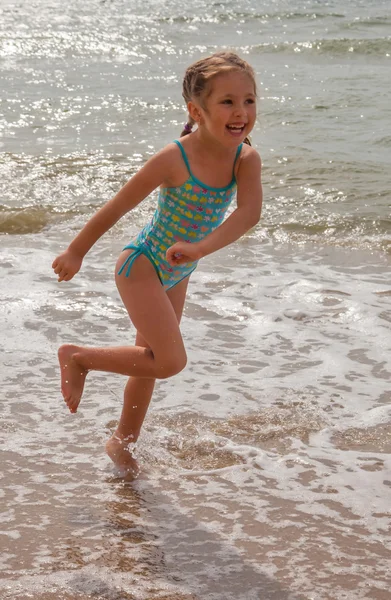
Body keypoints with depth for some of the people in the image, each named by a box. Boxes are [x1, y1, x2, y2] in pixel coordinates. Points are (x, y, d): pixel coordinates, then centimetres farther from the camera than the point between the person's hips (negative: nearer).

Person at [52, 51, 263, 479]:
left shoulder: (246, 159, -14)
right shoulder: (174, 159, -28)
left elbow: (249, 212, -30)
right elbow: (118, 206, -17)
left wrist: (201, 248, -45)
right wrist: (76, 252, -7)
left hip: (177, 273, 6)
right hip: (142, 266, -6)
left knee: (151, 360, 20)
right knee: (171, 361, -16)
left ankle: (123, 442, 41)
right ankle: (77, 356, 4)